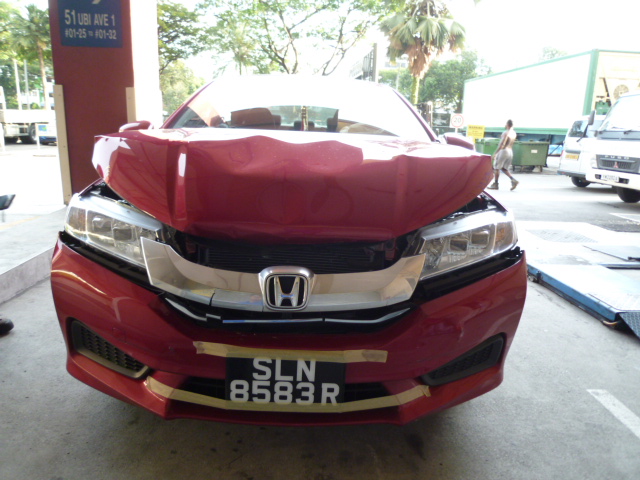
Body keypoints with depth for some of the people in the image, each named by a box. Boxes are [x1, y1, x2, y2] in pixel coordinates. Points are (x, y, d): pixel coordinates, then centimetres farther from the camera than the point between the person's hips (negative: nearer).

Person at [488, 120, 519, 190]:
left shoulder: (505, 133, -15)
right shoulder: (514, 133, 9)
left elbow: (502, 144, -22)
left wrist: (495, 153, -20)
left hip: (503, 151, -8)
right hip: (510, 152, 8)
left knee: (496, 168, 3)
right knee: (504, 168, 16)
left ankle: (495, 184, 6)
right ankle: (513, 180, 0)